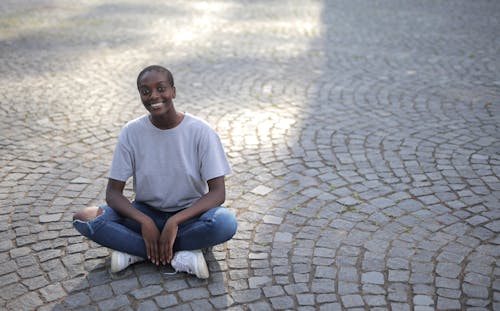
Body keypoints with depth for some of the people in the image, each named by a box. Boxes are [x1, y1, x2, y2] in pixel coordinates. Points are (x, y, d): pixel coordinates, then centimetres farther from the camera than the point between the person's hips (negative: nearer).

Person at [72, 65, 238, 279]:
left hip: (189, 215, -2)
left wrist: (175, 221, -28)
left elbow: (218, 193, -16)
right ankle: (180, 255, -23)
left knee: (226, 223, -35)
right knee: (84, 218, -23)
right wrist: (144, 221, -25)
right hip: (146, 213, 2)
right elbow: (113, 192, -7)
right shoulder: (132, 132, -8)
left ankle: (135, 251, -20)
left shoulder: (201, 131, -13)